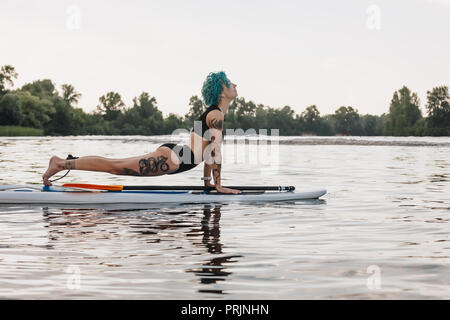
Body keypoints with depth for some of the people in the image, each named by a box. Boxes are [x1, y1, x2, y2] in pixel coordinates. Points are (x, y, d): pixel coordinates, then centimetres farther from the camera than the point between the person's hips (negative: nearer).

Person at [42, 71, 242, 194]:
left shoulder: (214, 113, 19)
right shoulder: (216, 114, -13)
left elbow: (207, 150, 26)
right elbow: (216, 151, -17)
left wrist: (207, 180, 24)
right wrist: (218, 186, -14)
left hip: (169, 154, 9)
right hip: (170, 159, -9)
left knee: (116, 166, 13)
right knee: (115, 166, -9)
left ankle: (65, 162, 17)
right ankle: (61, 164, -8)